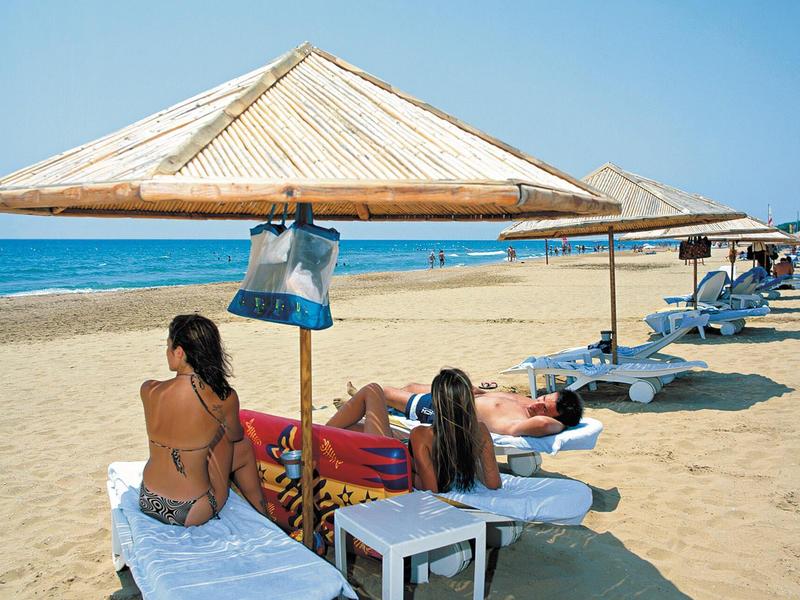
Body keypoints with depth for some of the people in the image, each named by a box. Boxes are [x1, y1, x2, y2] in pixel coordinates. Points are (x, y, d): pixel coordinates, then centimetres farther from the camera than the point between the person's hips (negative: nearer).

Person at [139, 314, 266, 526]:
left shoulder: (148, 391, -13)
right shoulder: (225, 398, -18)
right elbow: (236, 436, 4)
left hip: (148, 503, 4)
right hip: (193, 514, -3)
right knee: (243, 446, 18)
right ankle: (262, 513, 36)